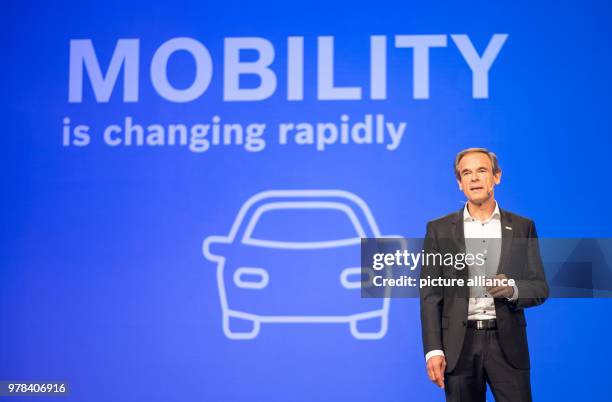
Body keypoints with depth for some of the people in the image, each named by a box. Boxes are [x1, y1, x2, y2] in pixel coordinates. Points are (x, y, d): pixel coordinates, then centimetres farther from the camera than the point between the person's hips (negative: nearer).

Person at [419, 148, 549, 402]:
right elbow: (430, 295, 2)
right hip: (460, 345, 0)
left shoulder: (523, 227, 8)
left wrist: (513, 289, -15)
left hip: (507, 344, 0)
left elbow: (540, 288, 8)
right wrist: (433, 350, -7)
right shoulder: (439, 229, 6)